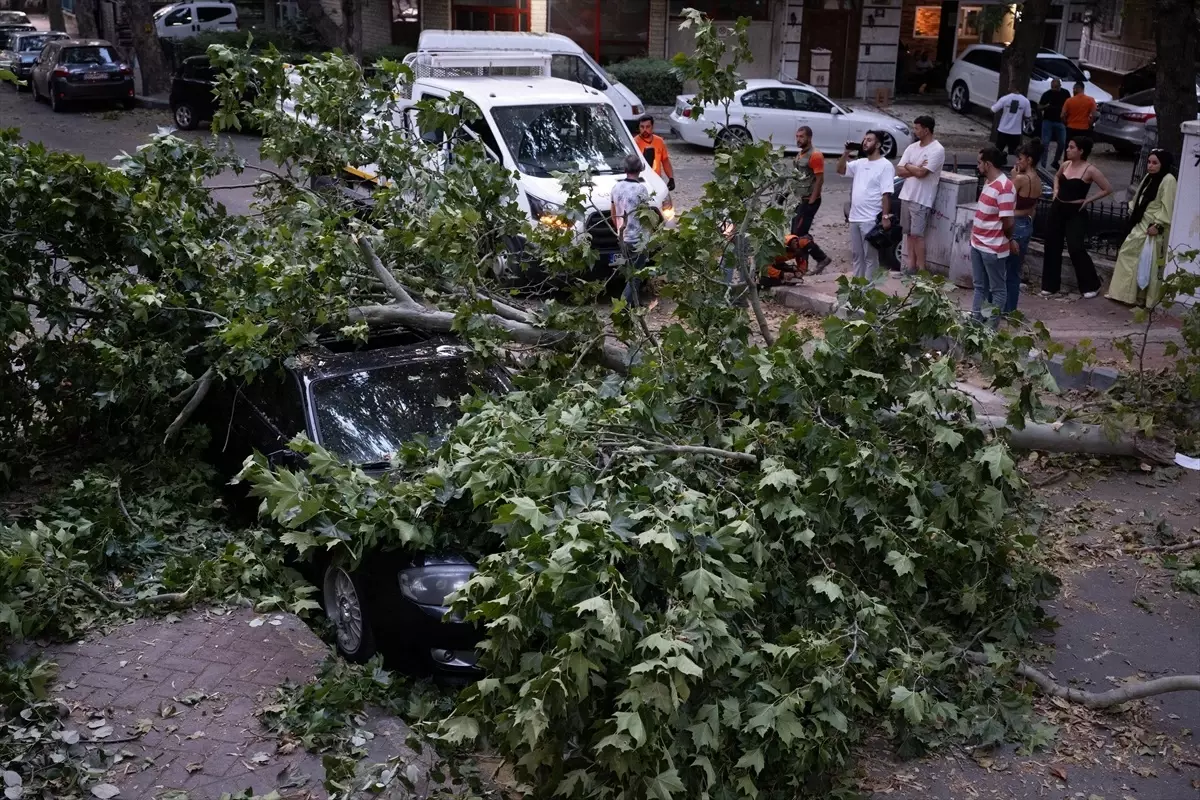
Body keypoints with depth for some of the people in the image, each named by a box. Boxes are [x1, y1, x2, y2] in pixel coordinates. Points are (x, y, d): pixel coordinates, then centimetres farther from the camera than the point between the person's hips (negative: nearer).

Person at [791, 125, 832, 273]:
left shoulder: (815, 155, -15)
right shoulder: (800, 154, 13)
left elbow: (819, 180, -18)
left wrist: (811, 202, -20)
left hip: (809, 201, -9)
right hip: (800, 200, 9)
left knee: (799, 234, -10)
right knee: (795, 234, 8)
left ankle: (822, 258, 3)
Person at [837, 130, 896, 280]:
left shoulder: (885, 166, -9)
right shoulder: (860, 163, 12)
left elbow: (886, 194, -14)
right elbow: (840, 169, 19)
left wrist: (885, 216, -20)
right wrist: (846, 152, 5)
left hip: (871, 220, -8)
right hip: (855, 217, 8)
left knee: (870, 256, -2)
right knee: (856, 254, 14)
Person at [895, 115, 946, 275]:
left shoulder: (937, 150, -13)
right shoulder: (912, 147, 9)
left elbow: (921, 173, -22)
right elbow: (899, 171, 2)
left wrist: (908, 166, -4)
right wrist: (916, 169, -12)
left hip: (921, 200, -7)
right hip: (906, 196, 7)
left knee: (917, 234, -6)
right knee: (909, 233, 10)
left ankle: (921, 269, 1)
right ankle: (911, 265, 17)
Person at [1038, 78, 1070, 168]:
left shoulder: (1065, 93, 0)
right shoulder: (1047, 94, -5)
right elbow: (1039, 106, 1)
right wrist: (1045, 106, -20)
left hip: (1060, 122, 2)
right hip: (1048, 121, -2)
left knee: (1062, 143, 4)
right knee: (1045, 143, -6)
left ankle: (1056, 162, 22)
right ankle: (1043, 164, -1)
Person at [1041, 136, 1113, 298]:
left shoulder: (1090, 170, -14)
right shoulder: (1065, 165, 4)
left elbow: (1108, 189, -10)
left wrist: (1088, 200, -10)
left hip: (1075, 212, -6)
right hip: (1058, 208, 6)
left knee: (1076, 249, -8)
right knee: (1052, 245, 8)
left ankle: (1091, 285, 8)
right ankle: (1050, 285, 19)